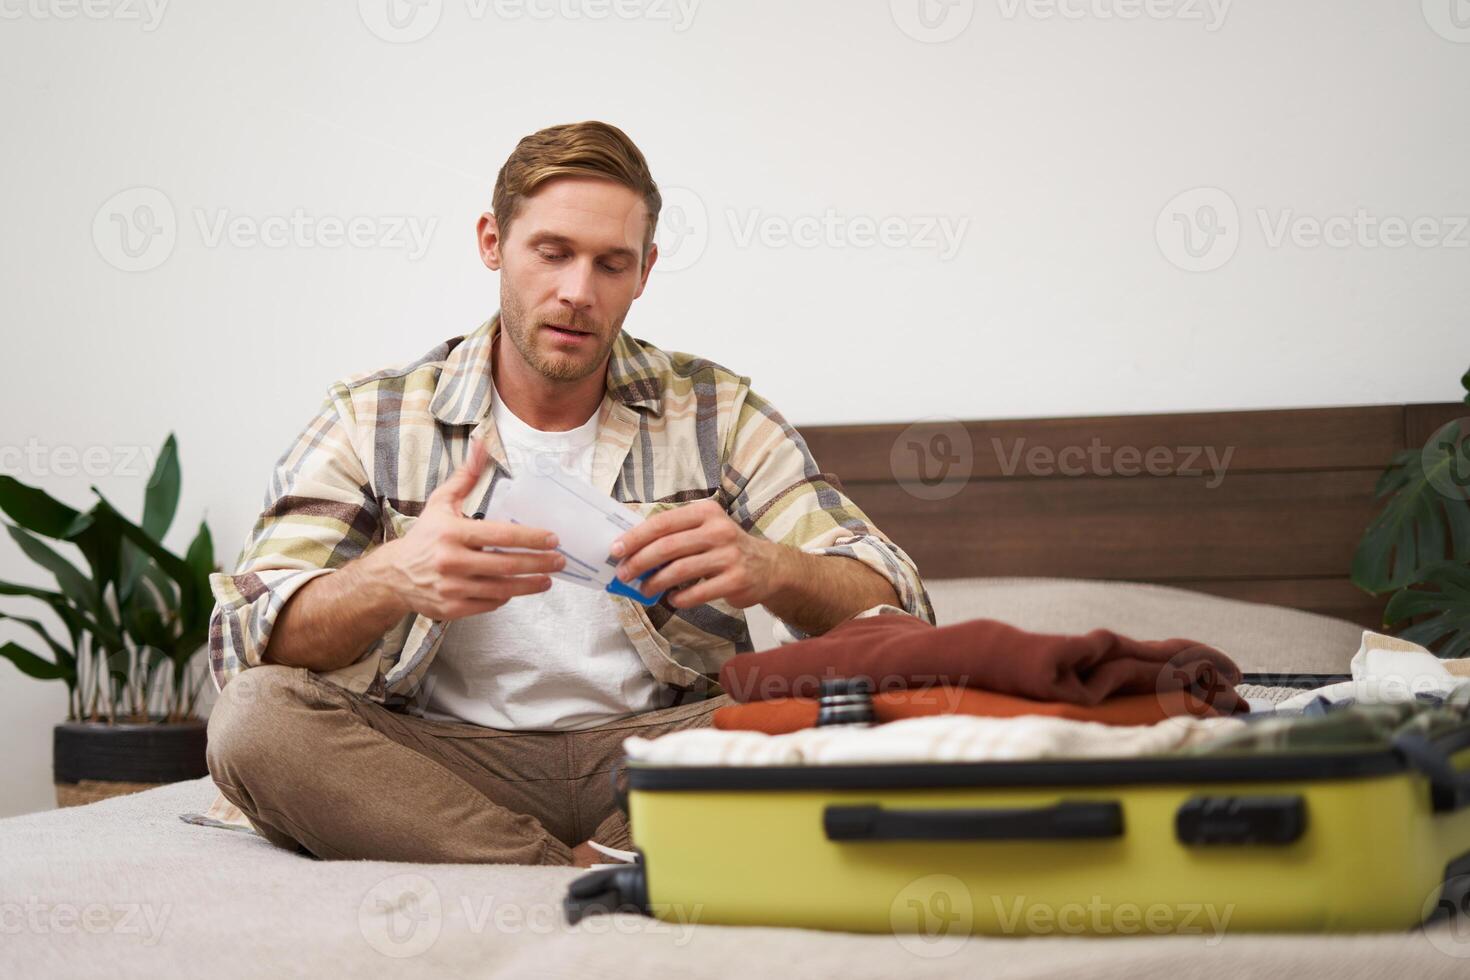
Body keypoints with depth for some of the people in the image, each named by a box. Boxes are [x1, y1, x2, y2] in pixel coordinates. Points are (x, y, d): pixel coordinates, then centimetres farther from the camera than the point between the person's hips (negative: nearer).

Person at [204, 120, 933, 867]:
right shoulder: (372, 420, 3)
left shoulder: (715, 410, 6)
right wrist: (390, 580, -31)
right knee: (253, 716, -29)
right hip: (444, 766, 0)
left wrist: (768, 571, -27)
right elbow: (243, 636, -8)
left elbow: (892, 605, -2)